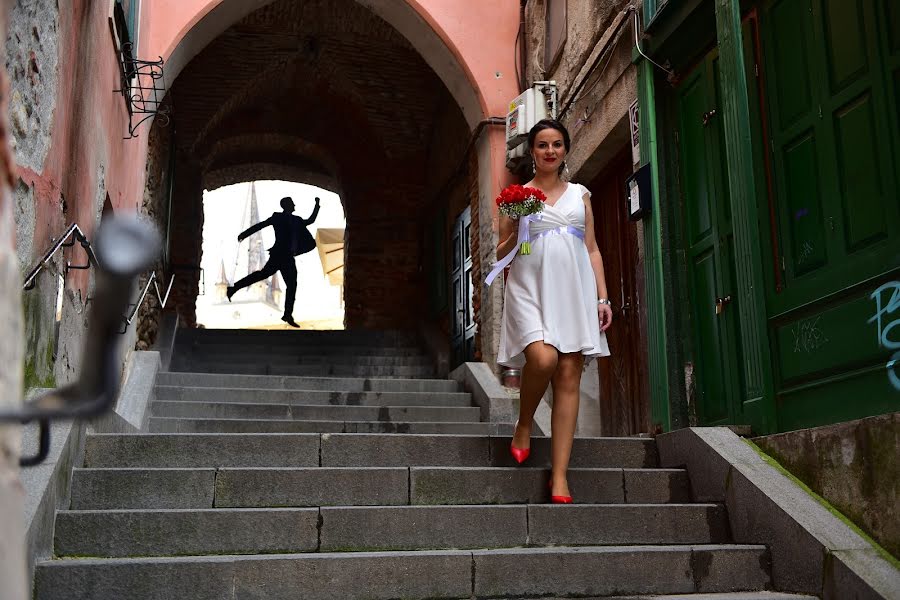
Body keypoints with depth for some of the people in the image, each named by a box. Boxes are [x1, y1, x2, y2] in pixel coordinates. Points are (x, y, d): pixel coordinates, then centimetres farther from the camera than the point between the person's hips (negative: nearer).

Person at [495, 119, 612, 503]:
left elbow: (593, 250, 14)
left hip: (573, 288, 2)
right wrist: (516, 234, -11)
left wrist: (603, 297, 4)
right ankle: (524, 425, 3)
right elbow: (502, 254, 10)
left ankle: (559, 474, -5)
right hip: (531, 287, -2)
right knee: (542, 358, -27)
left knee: (569, 376, -6)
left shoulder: (580, 195, 16)